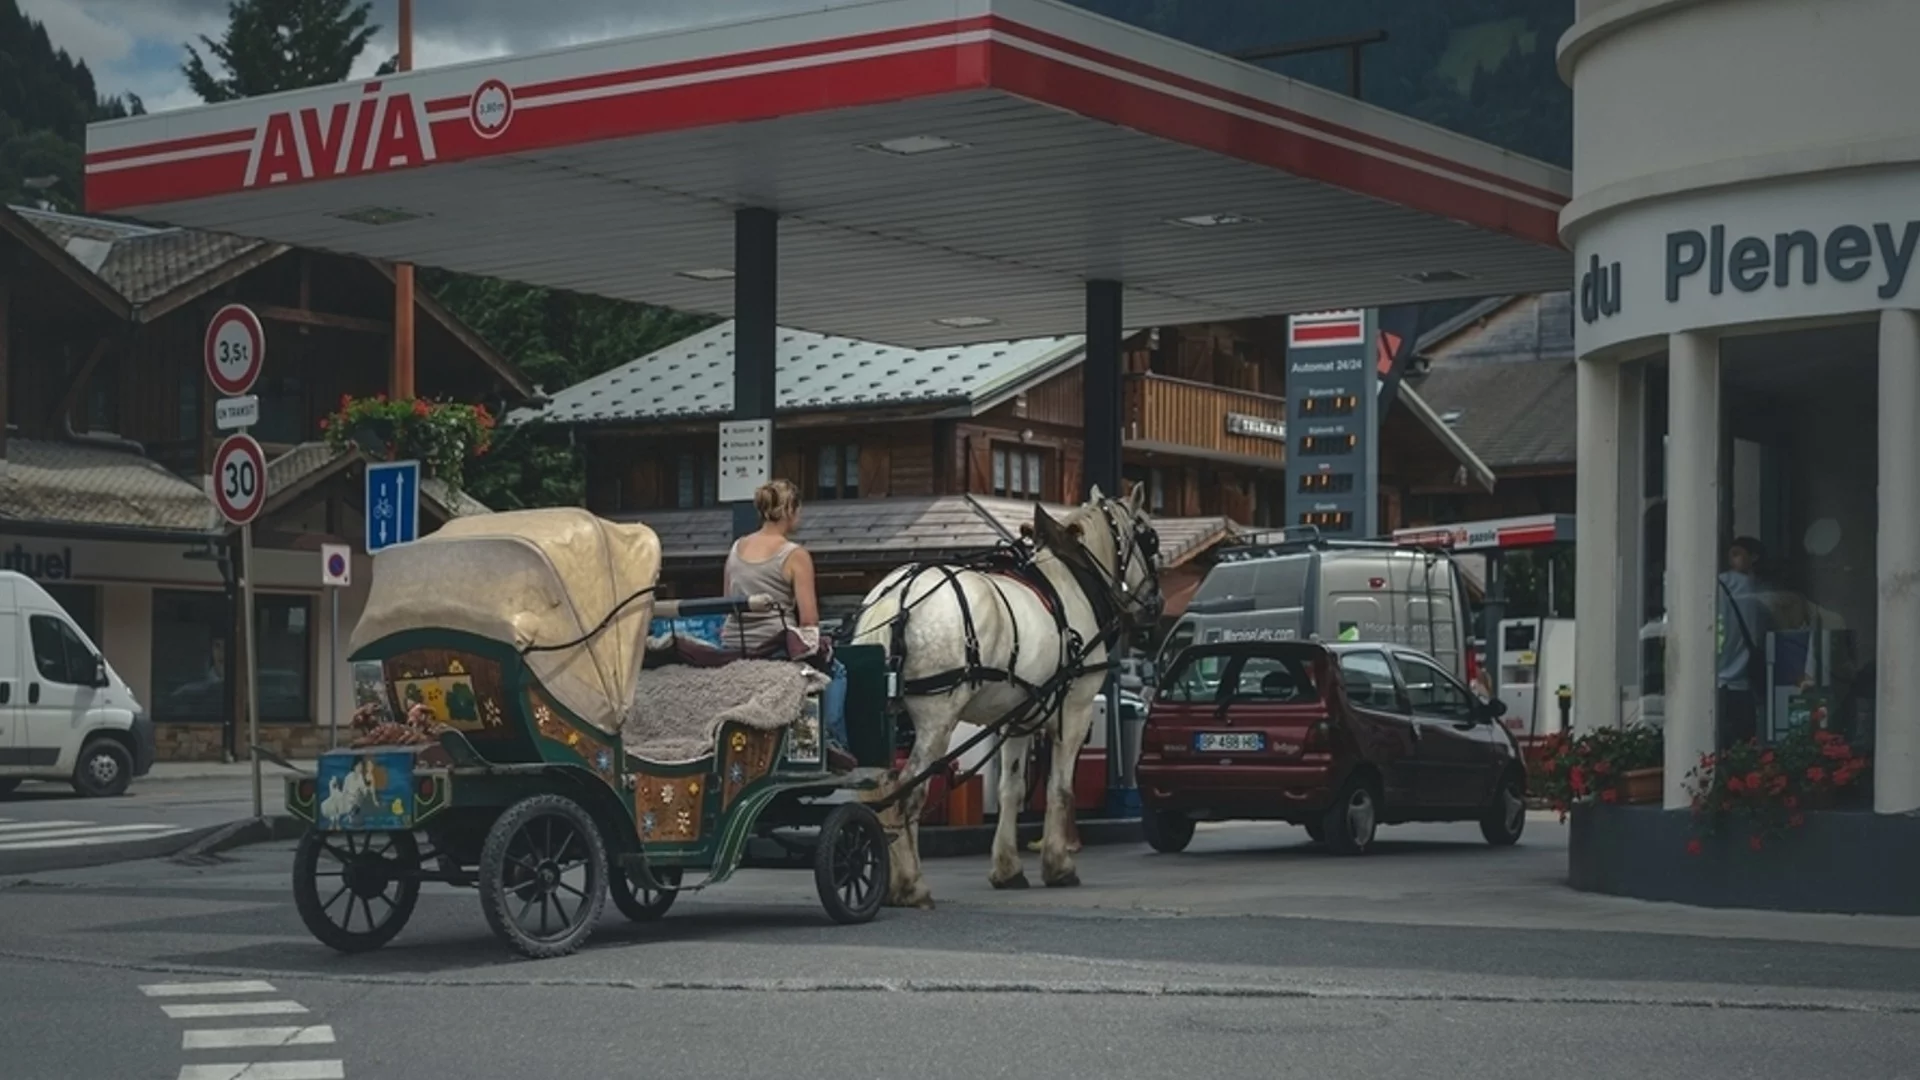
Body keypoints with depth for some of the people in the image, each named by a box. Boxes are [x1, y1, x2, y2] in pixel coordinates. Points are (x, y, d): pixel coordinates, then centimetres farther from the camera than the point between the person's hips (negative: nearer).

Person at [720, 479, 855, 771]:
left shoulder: (737, 548, 8)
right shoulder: (795, 555, -11)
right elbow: (809, 621, -12)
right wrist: (815, 643, 7)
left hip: (732, 648, 6)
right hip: (776, 647, -6)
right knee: (835, 670, 22)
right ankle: (832, 738, 9)